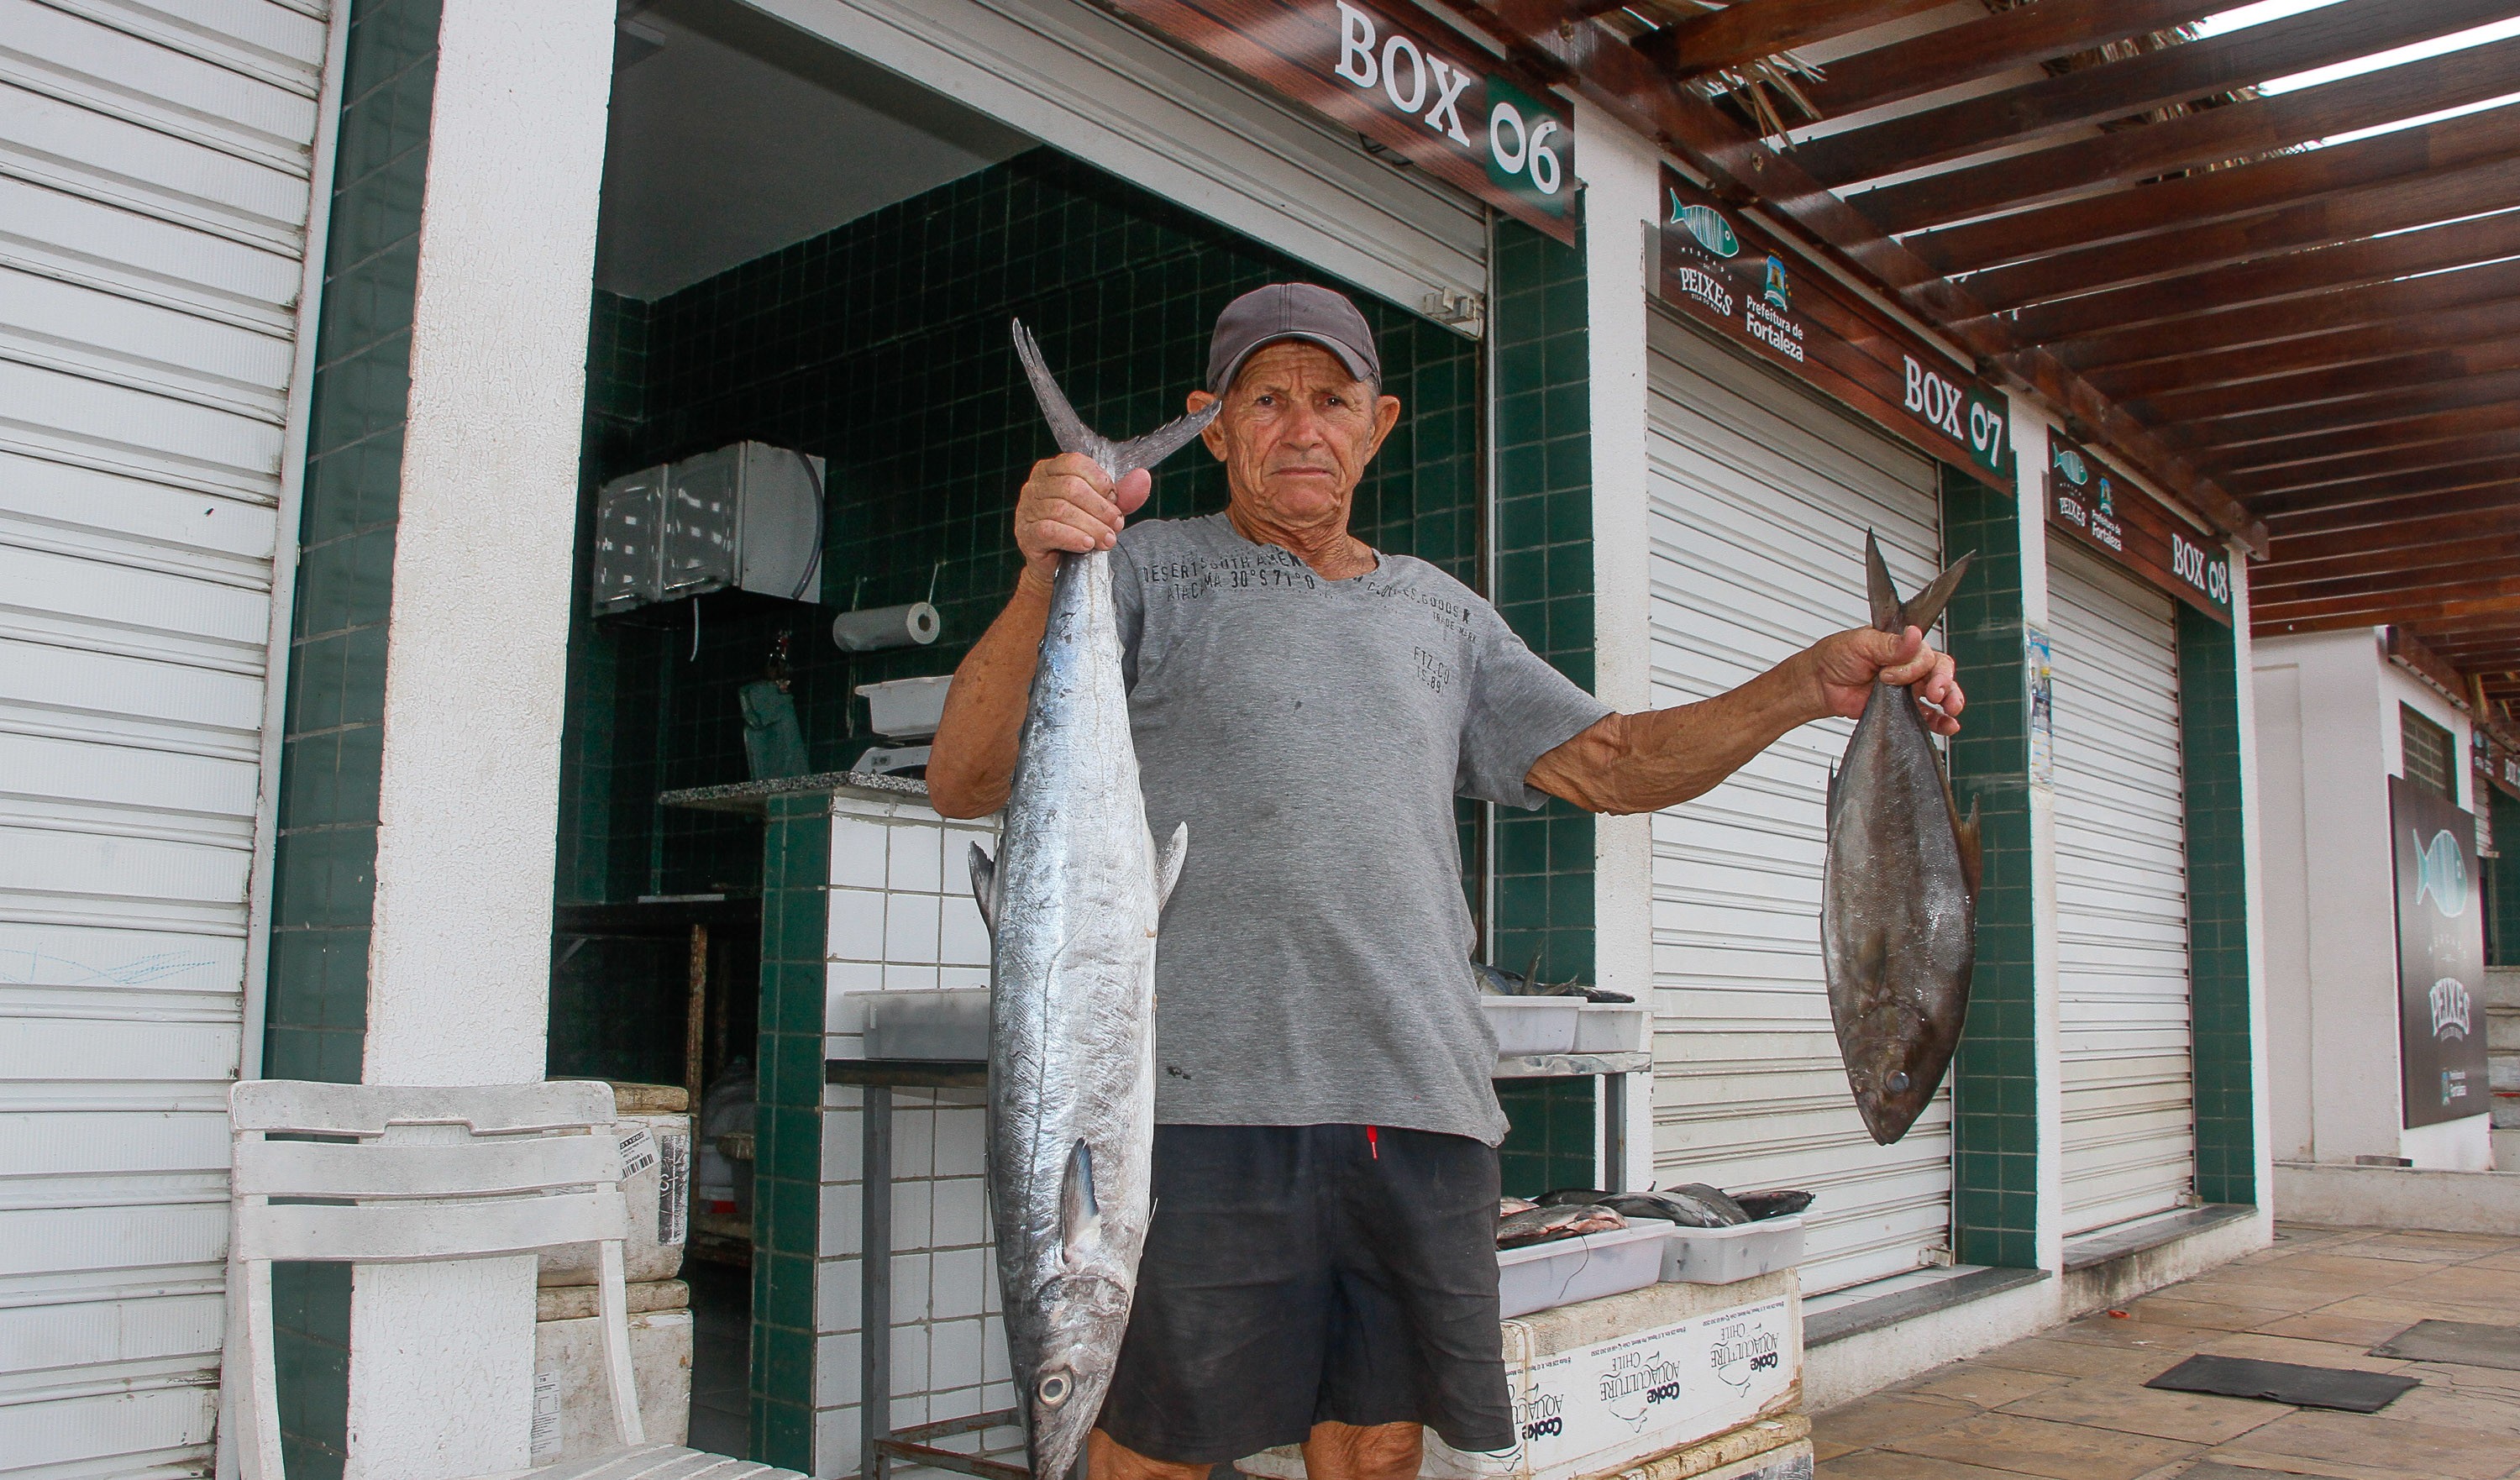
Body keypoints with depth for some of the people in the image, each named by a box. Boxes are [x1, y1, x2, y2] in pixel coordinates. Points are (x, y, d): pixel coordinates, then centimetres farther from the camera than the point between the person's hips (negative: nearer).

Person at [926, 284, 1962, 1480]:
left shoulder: (1441, 614, 21)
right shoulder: (1146, 572, 6)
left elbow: (1610, 766, 17)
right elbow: (967, 785, -5)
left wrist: (1808, 685, 3)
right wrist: (1041, 582, -23)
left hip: (1420, 1108, 5)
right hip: (1204, 1099, -4)